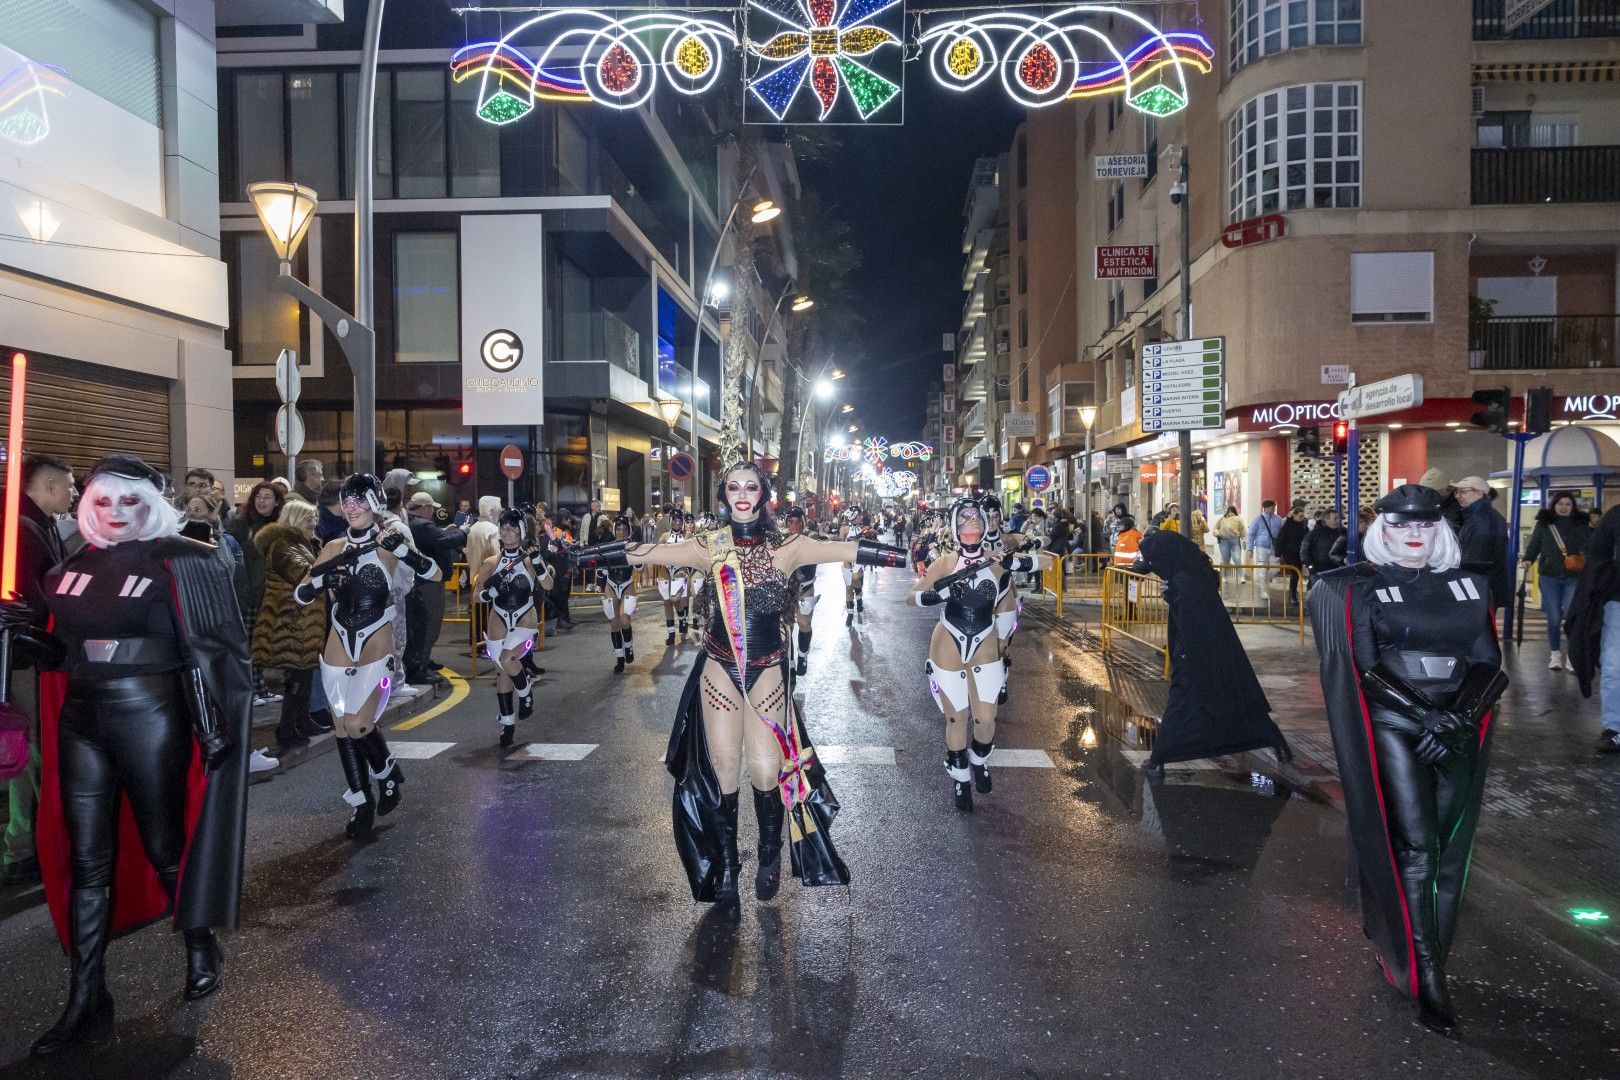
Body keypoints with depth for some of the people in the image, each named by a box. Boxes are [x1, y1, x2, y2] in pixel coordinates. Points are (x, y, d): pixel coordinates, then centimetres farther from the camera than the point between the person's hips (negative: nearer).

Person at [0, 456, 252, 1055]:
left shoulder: (180, 562, -9)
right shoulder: (73, 567, 9)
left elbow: (210, 649, -10)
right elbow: (64, 651, 17)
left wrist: (213, 729, -15)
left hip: (149, 718, -5)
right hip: (81, 720, 5)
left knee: (165, 847, 9)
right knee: (86, 860, 9)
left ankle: (201, 948, 33)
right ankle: (85, 1000, 20)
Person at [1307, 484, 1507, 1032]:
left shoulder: (1470, 586, 11)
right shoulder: (1361, 587, 1)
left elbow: (1490, 664, 6)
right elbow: (1364, 668, -5)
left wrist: (1463, 714, -12)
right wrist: (1425, 714, -16)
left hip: (1460, 731, 4)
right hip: (1393, 725, -4)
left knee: (1450, 851, 5)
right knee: (1414, 848, -9)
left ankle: (1431, 960, 17)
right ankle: (1426, 978, -3)